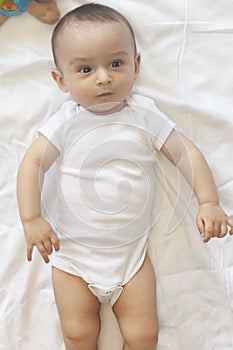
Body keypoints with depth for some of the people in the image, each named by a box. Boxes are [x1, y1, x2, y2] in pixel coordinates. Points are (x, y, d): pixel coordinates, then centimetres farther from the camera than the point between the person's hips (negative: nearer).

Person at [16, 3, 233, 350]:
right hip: (72, 250, 0)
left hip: (131, 251, 1)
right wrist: (31, 219, -19)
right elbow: (32, 162, -8)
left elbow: (188, 154, -2)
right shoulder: (67, 122, -7)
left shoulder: (145, 117, -4)